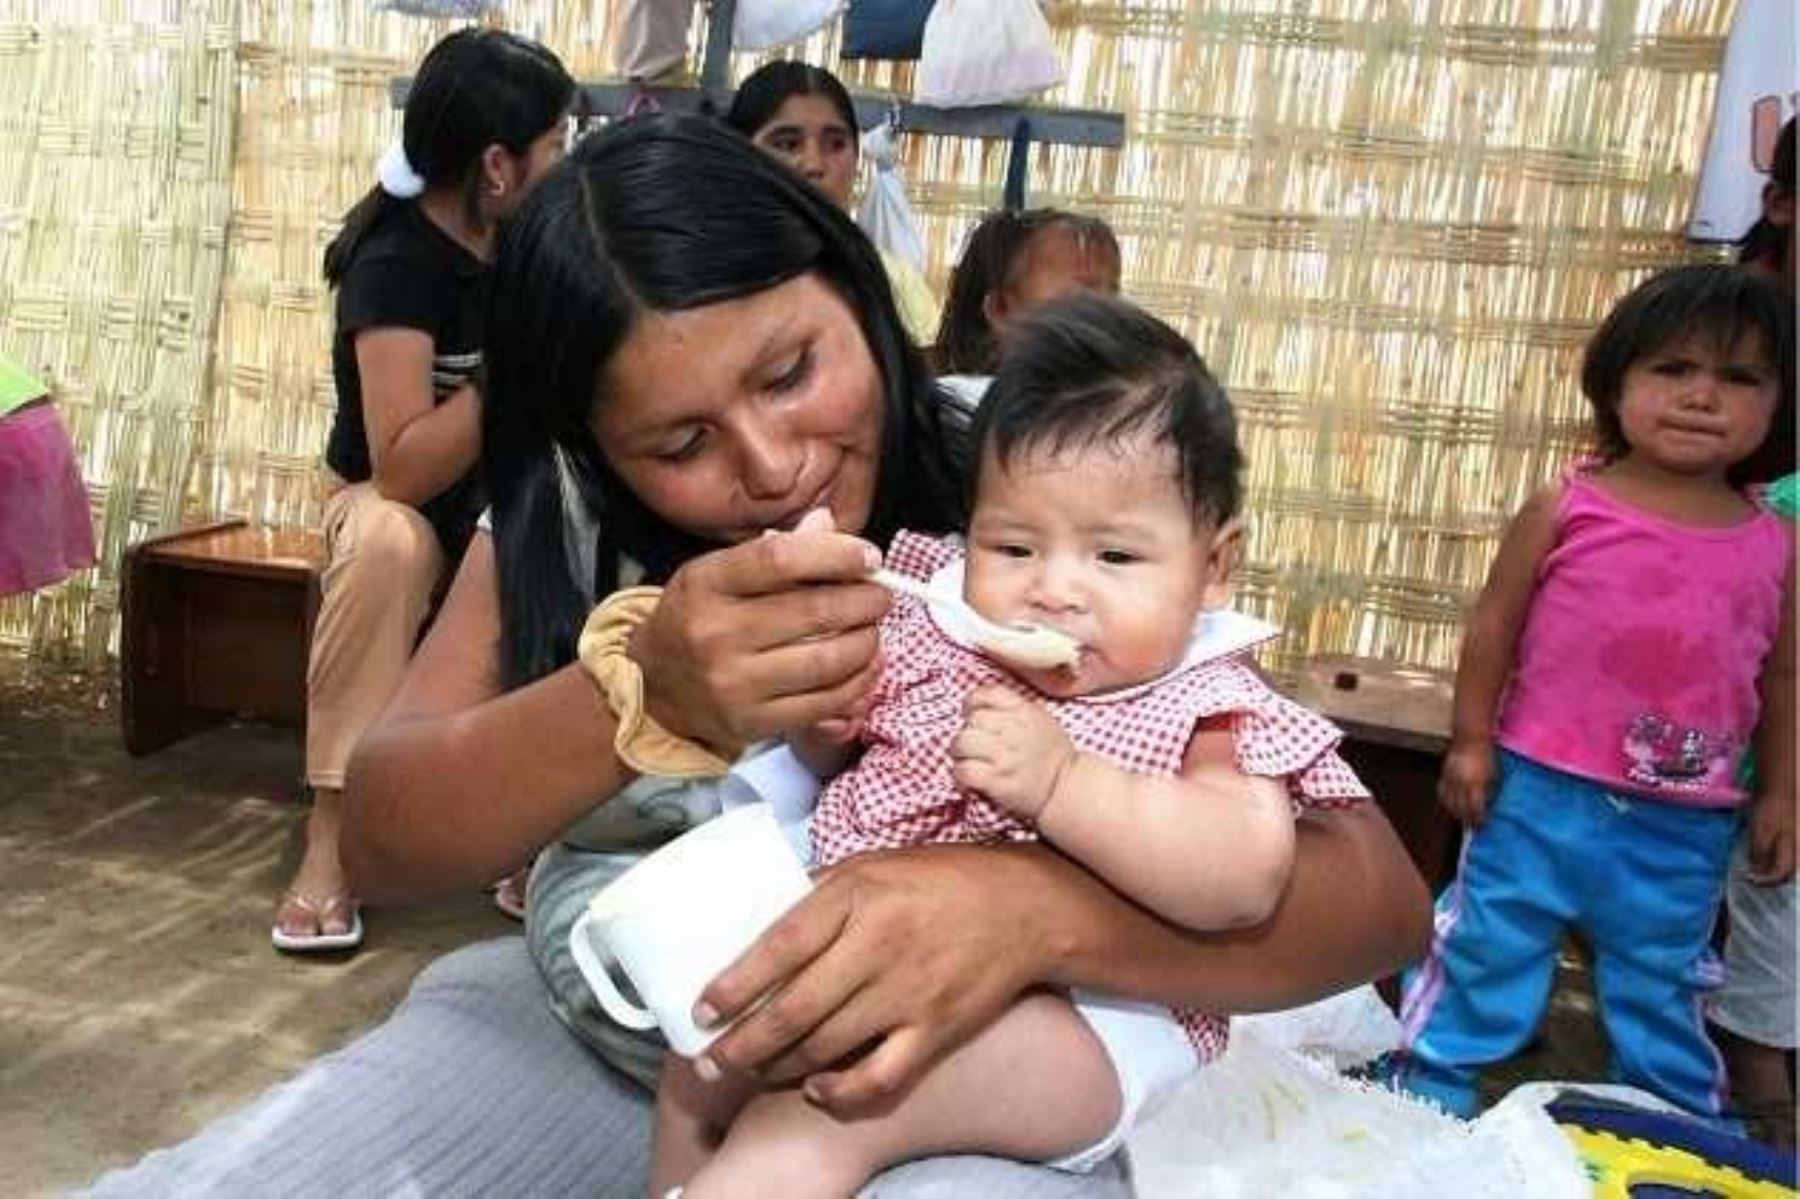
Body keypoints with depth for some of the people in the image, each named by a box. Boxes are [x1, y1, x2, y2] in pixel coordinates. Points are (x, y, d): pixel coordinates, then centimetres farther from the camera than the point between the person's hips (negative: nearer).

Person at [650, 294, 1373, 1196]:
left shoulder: (1197, 712, -11)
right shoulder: (941, 624, 5)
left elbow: (1246, 878, -29)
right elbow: (830, 755, 19)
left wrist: (1059, 781, -34)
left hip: (1077, 1020, -7)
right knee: (702, 1063, 5)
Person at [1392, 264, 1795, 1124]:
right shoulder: (1565, 510, -8)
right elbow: (1495, 624, -3)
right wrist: (1472, 740, -4)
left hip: (1684, 825, 3)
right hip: (1542, 793, -2)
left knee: (1664, 994, 19)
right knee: (1484, 955, 10)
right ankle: (1425, 1099, 26)